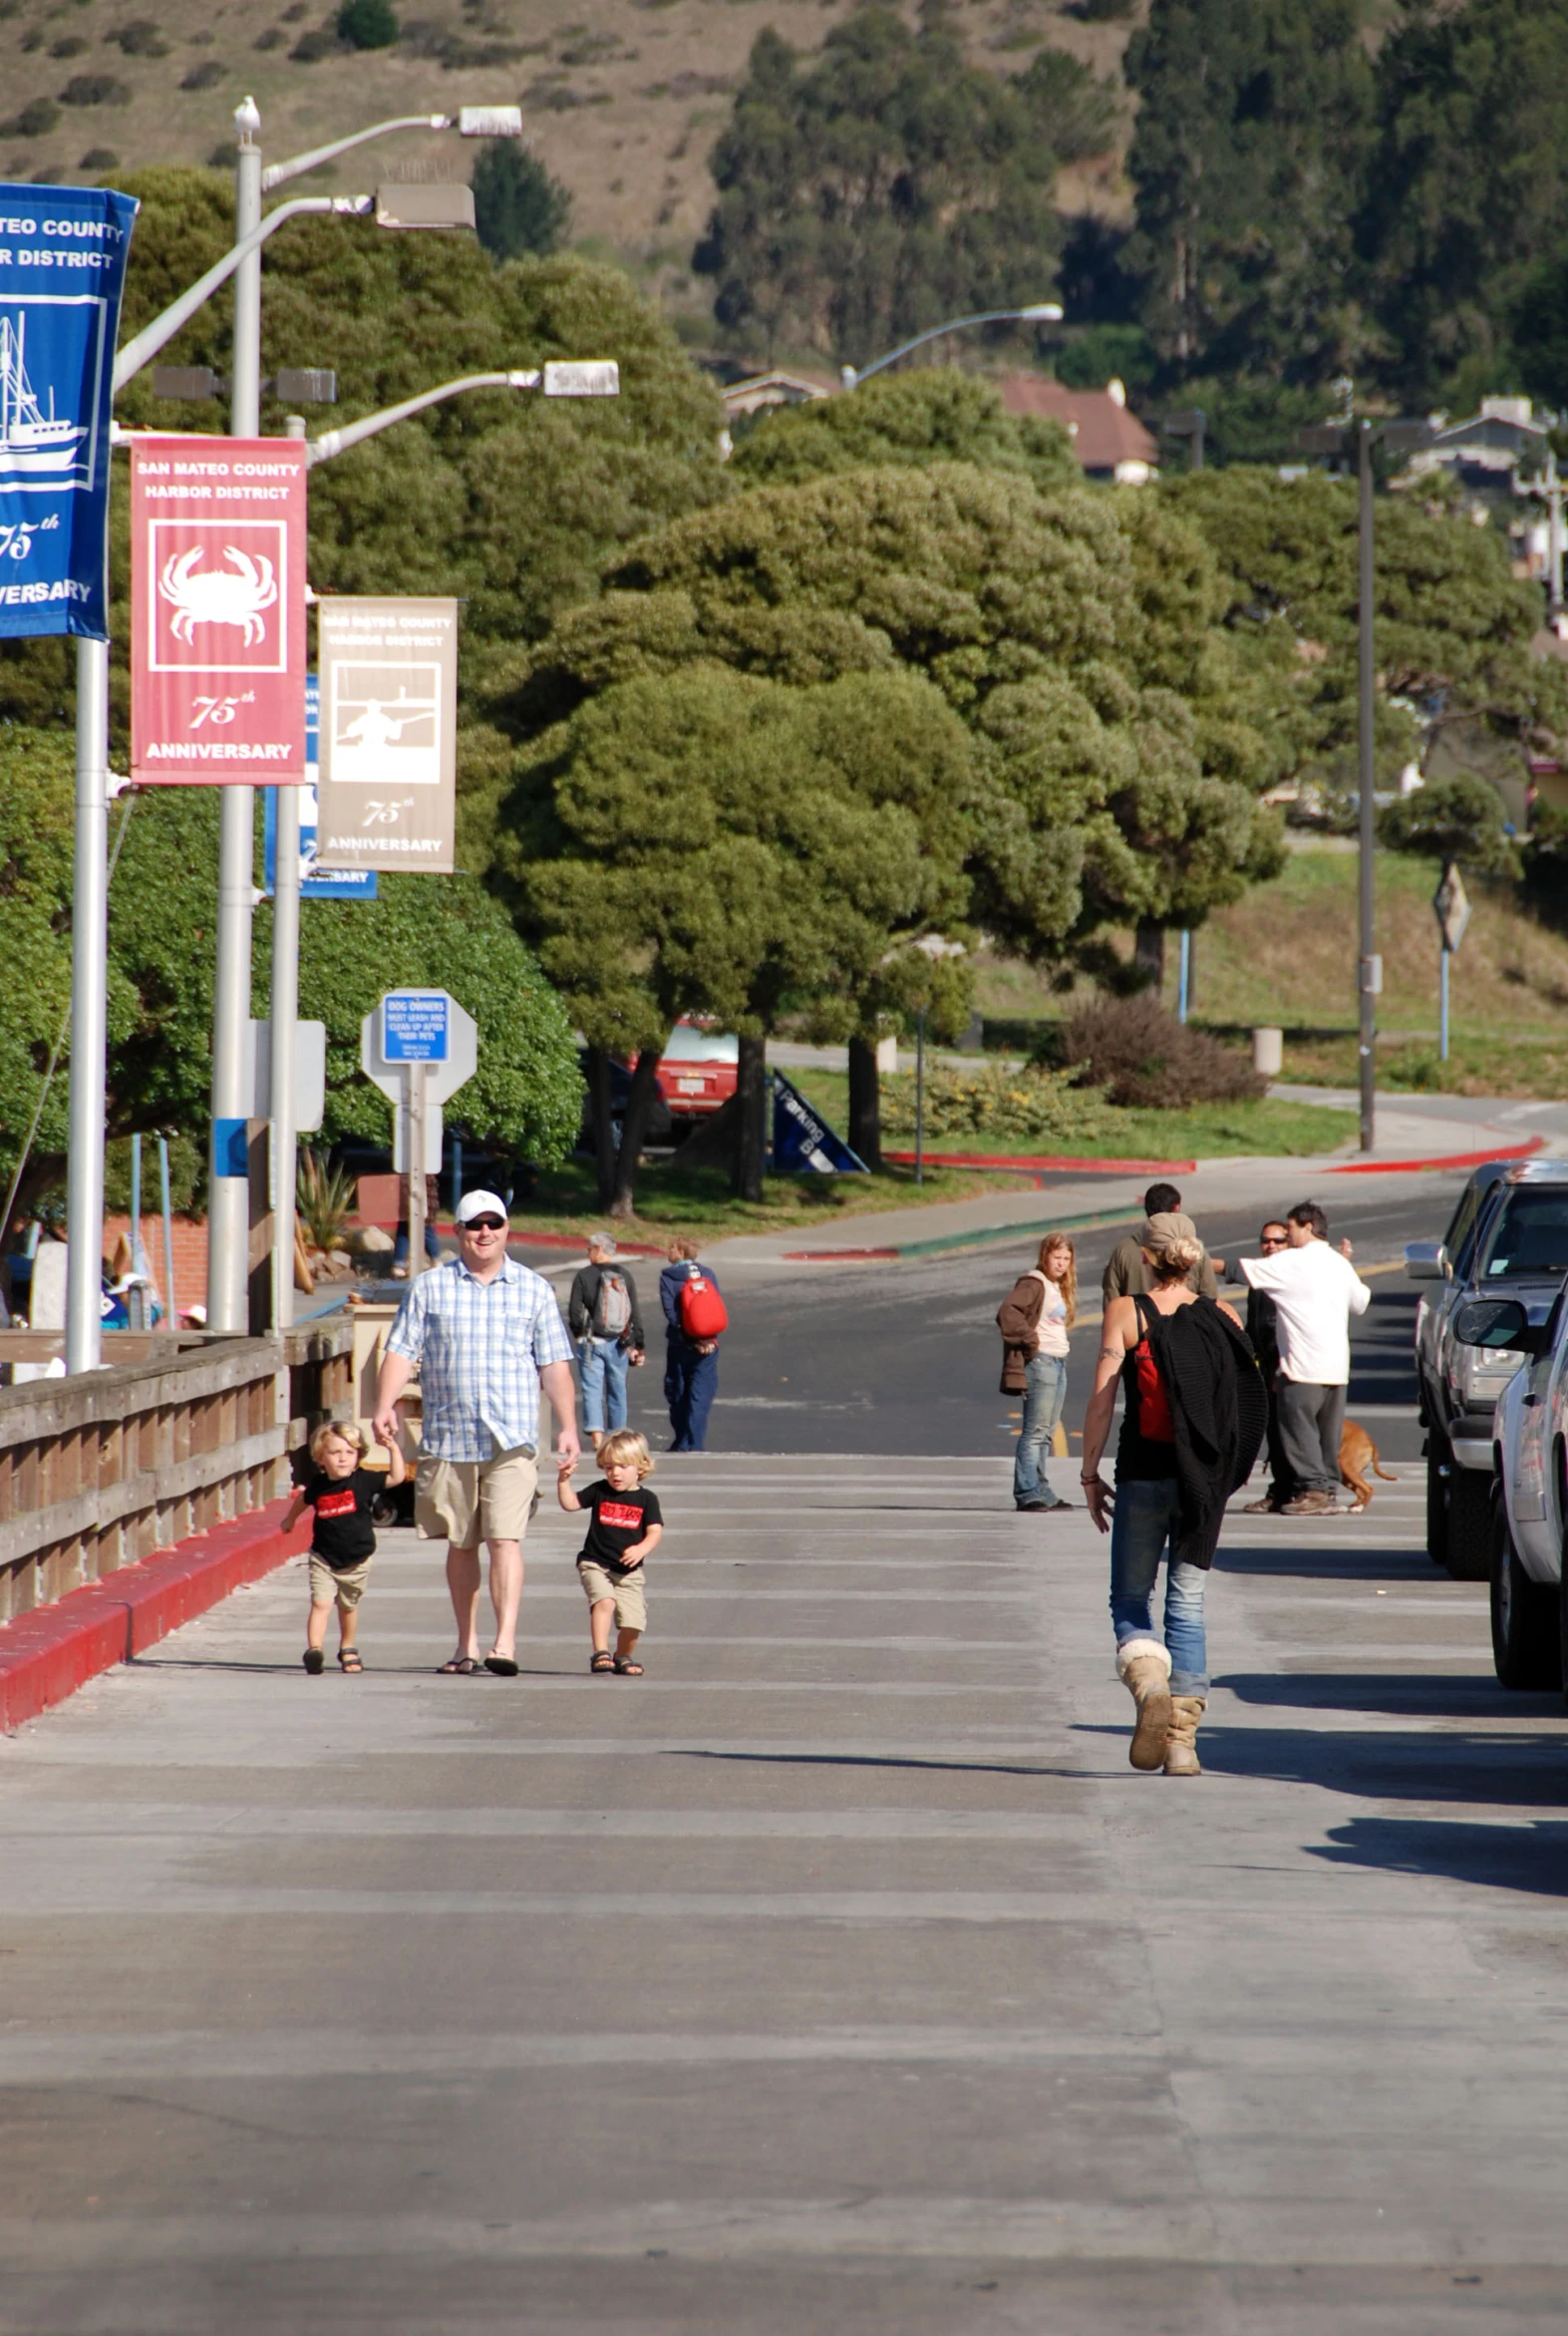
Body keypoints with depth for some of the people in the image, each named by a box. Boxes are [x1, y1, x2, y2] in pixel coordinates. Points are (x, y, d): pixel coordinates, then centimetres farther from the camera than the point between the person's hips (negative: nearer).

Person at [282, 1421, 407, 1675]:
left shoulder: (363, 1481, -11)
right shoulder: (318, 1486, -6)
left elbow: (397, 1477, -13)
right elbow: (302, 1499, 16)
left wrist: (394, 1448, -19)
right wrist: (289, 1519, 26)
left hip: (356, 1561, 0)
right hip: (323, 1559, 0)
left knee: (348, 1606, 18)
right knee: (320, 1603, -16)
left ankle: (348, 1649, 37)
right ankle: (314, 1649, -22)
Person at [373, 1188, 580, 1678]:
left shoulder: (534, 1291, 9)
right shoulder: (429, 1288, 7)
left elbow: (554, 1364, 9)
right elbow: (402, 1350, 3)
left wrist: (568, 1427, 1)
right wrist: (385, 1406, -12)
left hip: (512, 1440, -2)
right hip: (448, 1439, 2)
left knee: (505, 1539, -13)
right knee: (460, 1545, 9)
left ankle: (506, 1641, -19)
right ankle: (466, 1644, 19)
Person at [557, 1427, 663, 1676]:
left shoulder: (646, 1499, 2)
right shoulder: (599, 1492, 5)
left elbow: (655, 1531, -5)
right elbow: (570, 1503, 4)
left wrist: (641, 1549, -24)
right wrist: (564, 1480, -11)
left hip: (629, 1570, 1)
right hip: (595, 1564, -1)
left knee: (633, 1618, -4)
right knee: (604, 1600, -27)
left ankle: (624, 1657, 24)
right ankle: (600, 1654, -26)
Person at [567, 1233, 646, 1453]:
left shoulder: (584, 1276, -7)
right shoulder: (625, 1276, 2)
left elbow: (574, 1311, -7)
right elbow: (635, 1314, 3)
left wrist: (579, 1334, 11)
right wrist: (638, 1346, 9)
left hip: (591, 1342, -3)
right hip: (619, 1343, 3)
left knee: (592, 1389, -3)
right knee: (617, 1390, 13)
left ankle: (597, 1437, -19)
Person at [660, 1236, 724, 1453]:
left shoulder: (668, 1276, -3)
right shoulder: (708, 1275, 6)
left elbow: (671, 1311, -11)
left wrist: (689, 1339, -11)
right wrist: (709, 1337, -6)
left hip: (680, 1344, -2)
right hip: (708, 1345, 2)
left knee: (677, 1394, 10)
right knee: (701, 1395, 1)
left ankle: (682, 1442, 11)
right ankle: (695, 1443, -7)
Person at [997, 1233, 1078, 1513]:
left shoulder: (1058, 1288, 19)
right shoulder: (1033, 1284, -10)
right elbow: (1007, 1312, -23)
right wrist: (1029, 1341, -18)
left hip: (1058, 1362, 10)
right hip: (1039, 1361, -10)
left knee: (1046, 1432, 11)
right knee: (1035, 1430, -10)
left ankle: (1039, 1490, 15)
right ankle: (1027, 1492, -11)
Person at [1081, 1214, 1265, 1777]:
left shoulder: (1125, 1313, -4)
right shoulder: (1222, 1319, 3)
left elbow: (1101, 1399, -8)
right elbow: (1246, 1406, 2)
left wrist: (1090, 1474, -1)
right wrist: (1221, 1476, 13)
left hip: (1144, 1473, -2)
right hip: (1205, 1480, 2)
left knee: (1130, 1597, 11)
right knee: (1187, 1604, 10)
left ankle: (1150, 1686, -19)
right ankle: (1182, 1740, 4)